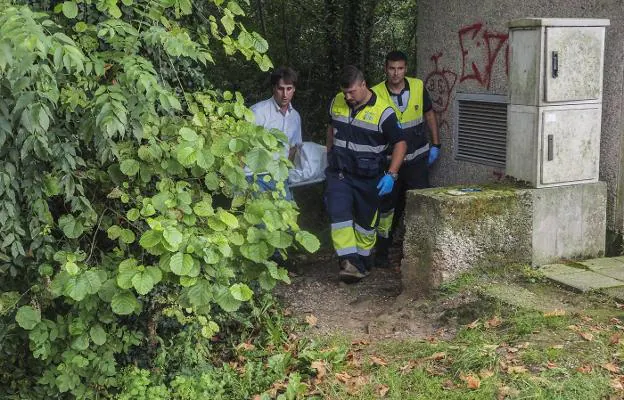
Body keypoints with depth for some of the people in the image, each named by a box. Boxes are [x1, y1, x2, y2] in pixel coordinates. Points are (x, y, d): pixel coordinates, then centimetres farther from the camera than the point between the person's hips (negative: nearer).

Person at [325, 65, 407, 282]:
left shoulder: (382, 111, -15)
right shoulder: (337, 103, 0)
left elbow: (400, 143, -11)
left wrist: (391, 175, -19)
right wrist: (330, 156, 23)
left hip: (368, 177, -3)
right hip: (339, 173, 3)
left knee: (366, 222, 9)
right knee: (338, 215, -16)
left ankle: (362, 264, 26)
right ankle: (349, 262, -16)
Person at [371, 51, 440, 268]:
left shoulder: (418, 87, -4)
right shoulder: (376, 94, -10)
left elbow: (429, 114, 11)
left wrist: (435, 145, 8)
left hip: (417, 157, 1)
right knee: (388, 205, 7)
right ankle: (382, 251, 21)